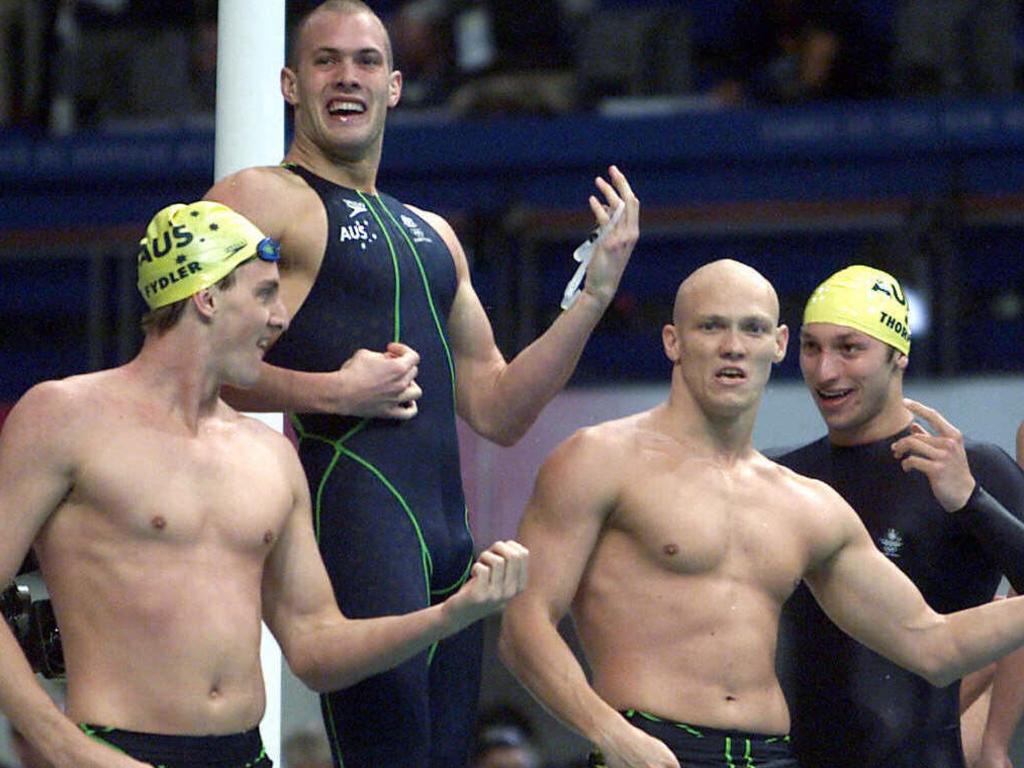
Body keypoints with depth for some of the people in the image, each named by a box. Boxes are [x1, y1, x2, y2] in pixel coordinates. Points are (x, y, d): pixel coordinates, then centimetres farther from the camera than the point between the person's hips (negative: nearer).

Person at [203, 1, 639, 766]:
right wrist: (331, 393, -17)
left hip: (446, 529, 8)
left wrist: (596, 294, 15)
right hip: (351, 501, -8)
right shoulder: (263, 200, 2)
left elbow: (497, 409, 25)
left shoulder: (432, 236, 26)